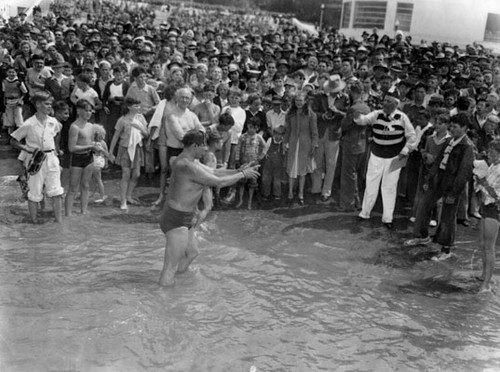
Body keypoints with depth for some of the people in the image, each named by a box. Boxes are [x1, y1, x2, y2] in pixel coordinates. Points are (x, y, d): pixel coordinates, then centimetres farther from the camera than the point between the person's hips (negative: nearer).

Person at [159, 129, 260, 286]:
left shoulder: (188, 161, 7)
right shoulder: (188, 167, -25)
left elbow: (213, 172, 13)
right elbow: (219, 182, -22)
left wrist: (238, 171, 4)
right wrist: (242, 175, -9)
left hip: (183, 218, 11)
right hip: (177, 221, -11)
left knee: (191, 253, 28)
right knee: (170, 269, -4)